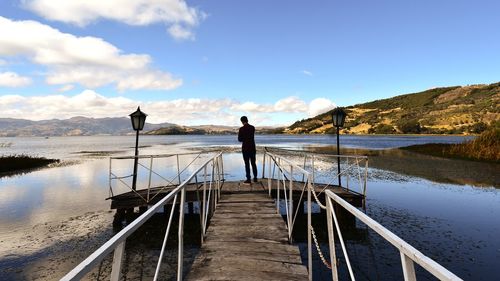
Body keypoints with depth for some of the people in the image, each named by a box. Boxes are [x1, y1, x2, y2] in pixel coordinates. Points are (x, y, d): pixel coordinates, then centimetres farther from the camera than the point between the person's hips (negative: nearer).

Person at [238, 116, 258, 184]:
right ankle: (255, 178, 17)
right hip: (252, 148, 4)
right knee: (253, 163, 13)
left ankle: (248, 179, 3)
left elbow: (240, 140, -8)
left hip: (245, 148, -4)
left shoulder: (241, 129, -12)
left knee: (247, 164, 2)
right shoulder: (253, 127, 3)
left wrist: (239, 135, 12)